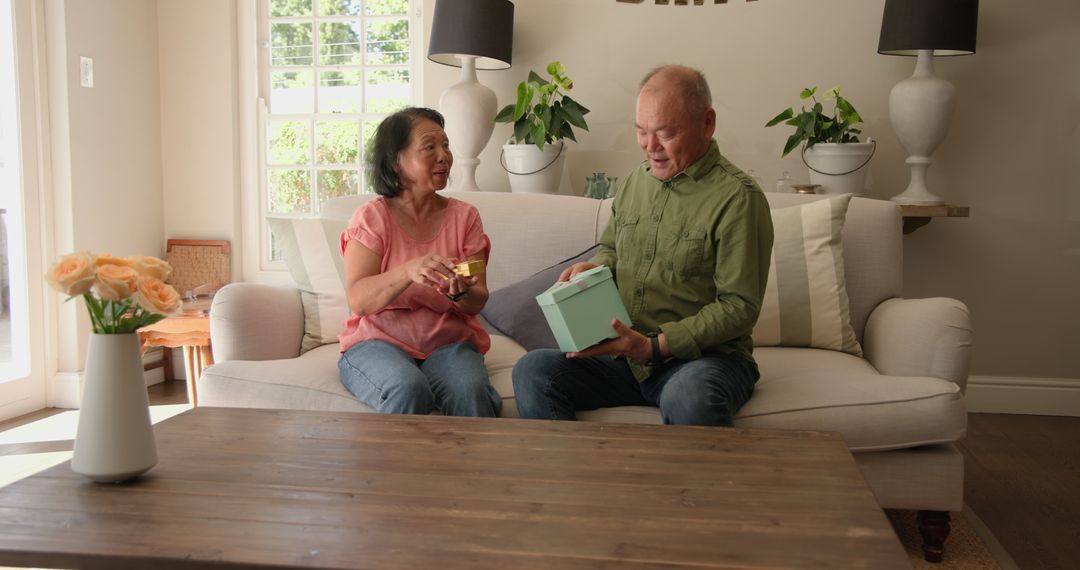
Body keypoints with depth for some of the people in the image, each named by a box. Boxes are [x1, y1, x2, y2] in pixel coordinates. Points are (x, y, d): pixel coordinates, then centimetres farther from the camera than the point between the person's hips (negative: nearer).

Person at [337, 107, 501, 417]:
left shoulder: (464, 216, 7)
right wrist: (409, 271, -30)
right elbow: (358, 300, -12)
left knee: (471, 391, -31)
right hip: (379, 340, -2)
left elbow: (478, 301, 3)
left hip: (448, 342, 2)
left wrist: (461, 292, -22)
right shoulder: (371, 217, -1)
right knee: (409, 389, -34)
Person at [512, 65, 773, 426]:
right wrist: (594, 268, 3)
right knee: (532, 371, -16)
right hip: (624, 358, 6)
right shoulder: (636, 181, 12)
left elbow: (739, 306, -14)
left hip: (705, 356, -6)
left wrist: (655, 345, -21)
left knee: (690, 399, -40)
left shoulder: (737, 197, -11)